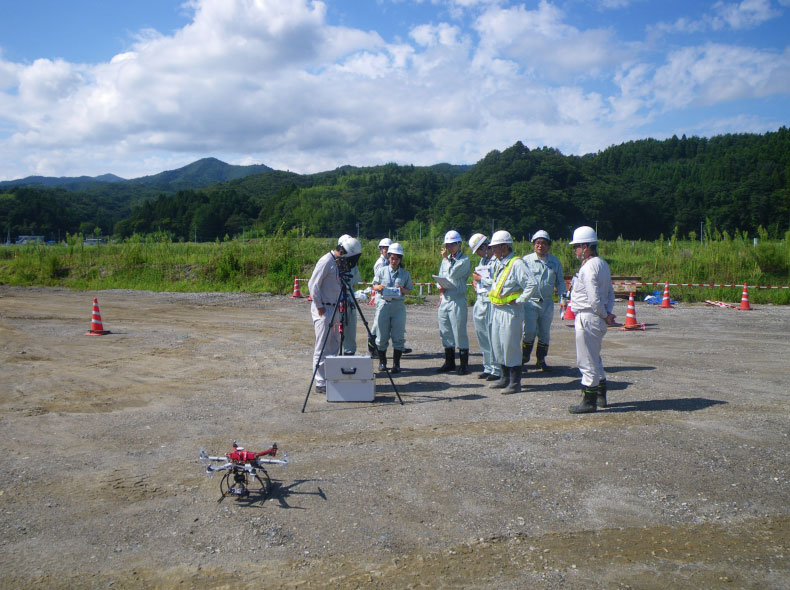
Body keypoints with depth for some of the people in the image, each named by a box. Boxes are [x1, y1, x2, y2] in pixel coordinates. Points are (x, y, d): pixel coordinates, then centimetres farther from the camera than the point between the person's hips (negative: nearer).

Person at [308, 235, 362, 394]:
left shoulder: (339, 263, 12)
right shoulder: (326, 261, -15)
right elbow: (313, 284, -17)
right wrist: (319, 306, -15)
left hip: (334, 309, 9)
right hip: (323, 309, -9)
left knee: (334, 345, 13)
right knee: (322, 349, -6)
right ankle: (321, 383, -1)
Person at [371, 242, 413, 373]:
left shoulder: (405, 273, 7)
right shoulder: (382, 271, 6)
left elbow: (409, 290, 10)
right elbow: (373, 286, 11)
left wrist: (402, 289, -11)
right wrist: (378, 287, -11)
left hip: (398, 305, 0)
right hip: (383, 304, 0)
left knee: (398, 336, 0)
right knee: (382, 335, 3)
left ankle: (396, 363, 10)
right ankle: (382, 362, 18)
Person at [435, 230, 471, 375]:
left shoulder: (464, 260, -7)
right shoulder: (446, 259, 16)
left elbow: (452, 273, -19)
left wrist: (445, 258, -6)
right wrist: (440, 288, -3)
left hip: (458, 300, -7)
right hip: (444, 299, 7)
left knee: (459, 332, -4)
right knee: (445, 333, 11)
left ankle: (464, 364, 6)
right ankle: (449, 362, 22)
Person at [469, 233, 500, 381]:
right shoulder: (482, 260, 19)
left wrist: (481, 279, -9)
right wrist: (476, 281, 8)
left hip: (491, 301, -9)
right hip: (480, 301, 9)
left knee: (492, 336, -6)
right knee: (481, 335, 11)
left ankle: (496, 370, 2)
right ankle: (488, 367, 20)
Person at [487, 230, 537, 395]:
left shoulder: (517, 264, -16)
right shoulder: (499, 264, 13)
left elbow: (532, 285, -24)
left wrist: (518, 301, -19)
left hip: (510, 311, -9)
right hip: (496, 310, 9)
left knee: (510, 346, -5)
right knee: (497, 345, 14)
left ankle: (515, 383, 5)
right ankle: (505, 378, 27)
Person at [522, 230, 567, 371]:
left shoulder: (555, 261, 9)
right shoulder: (526, 260, 0)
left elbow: (560, 281, 16)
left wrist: (562, 298, 5)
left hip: (547, 303, 3)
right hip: (530, 301, -3)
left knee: (545, 333, 9)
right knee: (529, 331, -12)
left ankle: (541, 360, 22)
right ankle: (525, 355, 13)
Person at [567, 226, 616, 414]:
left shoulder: (588, 268, -19)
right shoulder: (602, 264, 13)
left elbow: (594, 298, -23)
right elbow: (610, 293, 14)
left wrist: (605, 315, -10)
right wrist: (608, 313, 4)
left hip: (587, 319, -10)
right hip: (598, 320, 10)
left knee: (587, 361, -1)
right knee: (594, 358, 22)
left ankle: (589, 401, 7)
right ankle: (601, 396, 32)